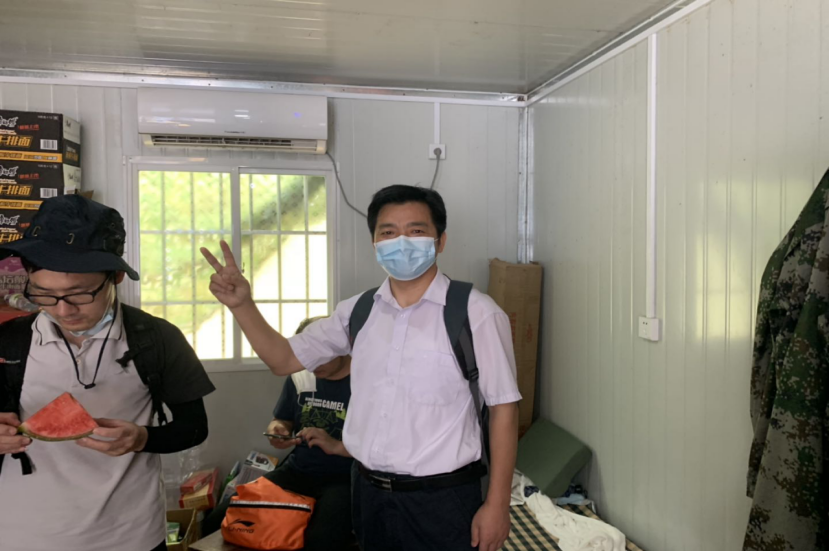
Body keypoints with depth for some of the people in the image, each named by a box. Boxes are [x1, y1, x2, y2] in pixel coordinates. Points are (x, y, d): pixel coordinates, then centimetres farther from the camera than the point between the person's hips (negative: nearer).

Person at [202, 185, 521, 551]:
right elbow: (285, 360, 7)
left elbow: (503, 407, -9)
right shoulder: (358, 311, 2)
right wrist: (242, 304, -8)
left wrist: (497, 504, -9)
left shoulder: (476, 313, -14)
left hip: (441, 499, -4)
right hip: (368, 492, 5)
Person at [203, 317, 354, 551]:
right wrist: (276, 432, -2)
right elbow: (281, 421, 22)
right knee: (218, 521, -8)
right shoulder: (300, 378, 10)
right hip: (296, 472, 6)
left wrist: (337, 446, -22)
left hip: (344, 479, -6)